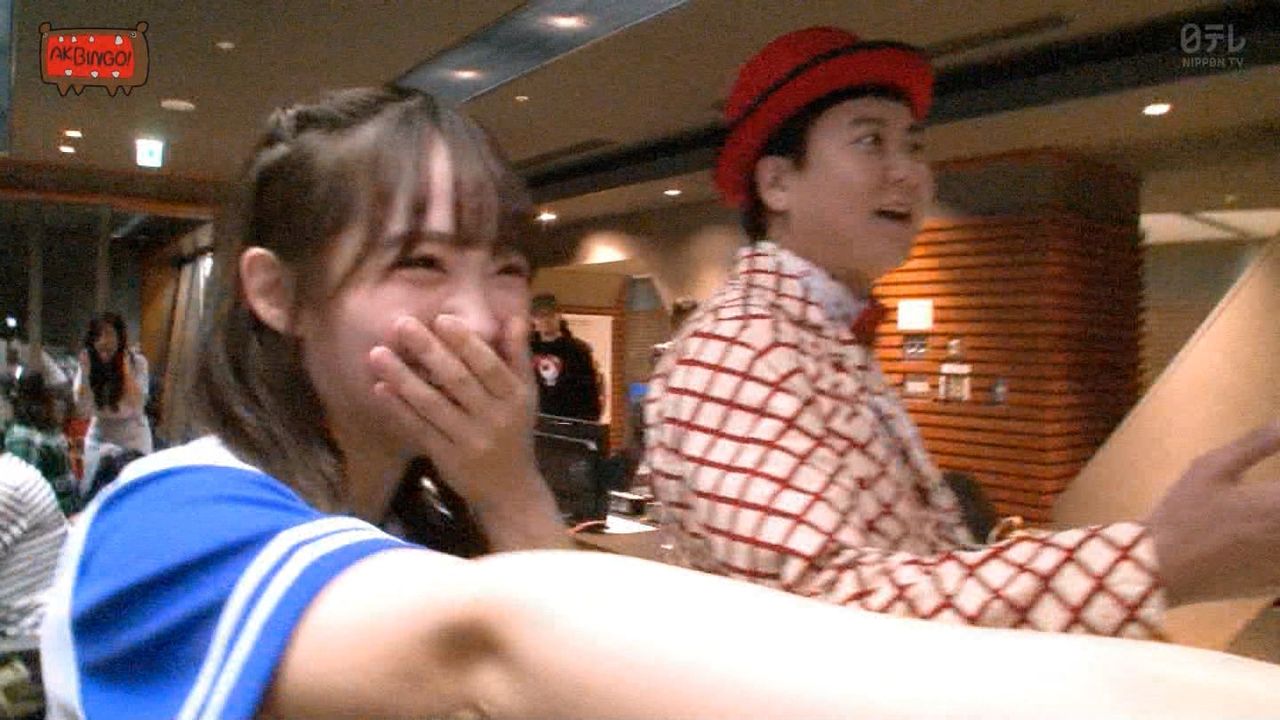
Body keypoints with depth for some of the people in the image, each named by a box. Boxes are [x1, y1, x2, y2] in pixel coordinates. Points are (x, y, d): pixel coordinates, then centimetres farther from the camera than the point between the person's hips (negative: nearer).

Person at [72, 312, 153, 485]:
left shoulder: (137, 362, -16)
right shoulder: (88, 362, -7)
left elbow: (137, 404, -23)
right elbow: (82, 403, -13)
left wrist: (126, 369, -30)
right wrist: (85, 371, -23)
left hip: (132, 435, -3)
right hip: (99, 435, 3)